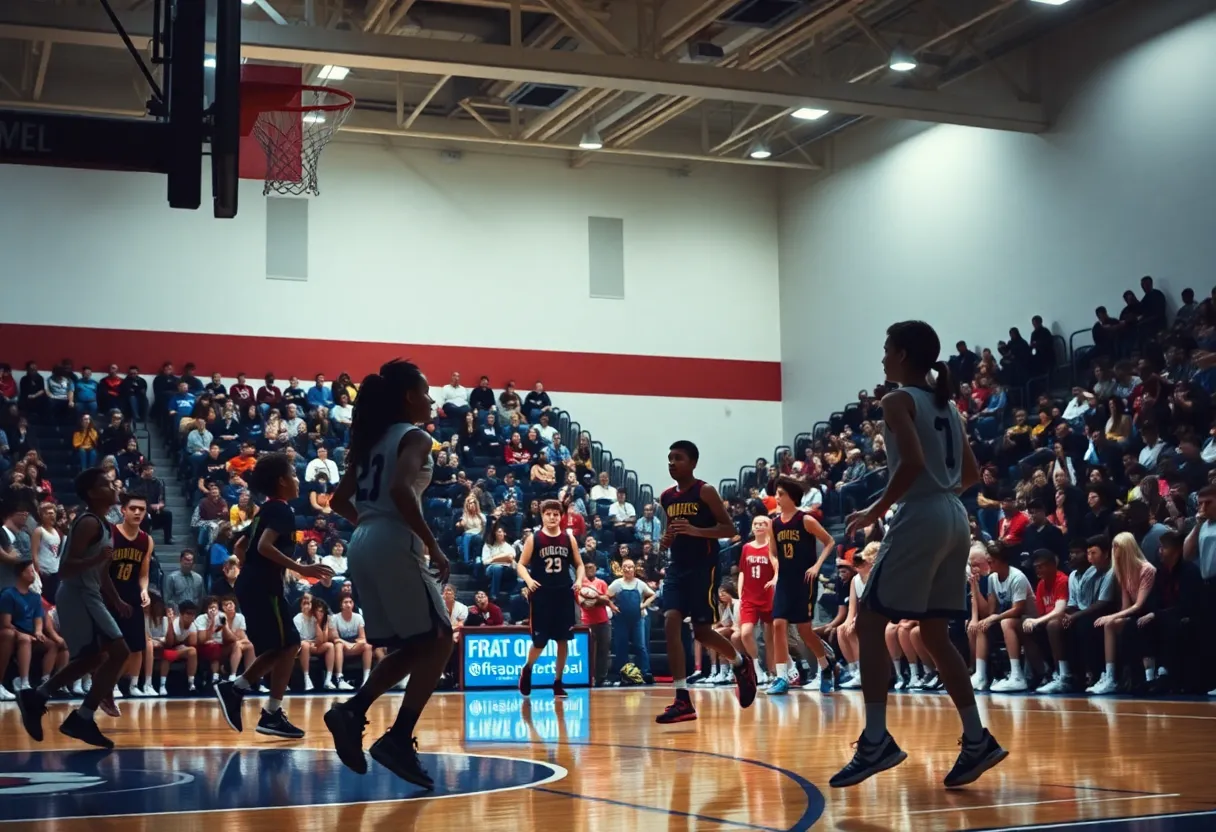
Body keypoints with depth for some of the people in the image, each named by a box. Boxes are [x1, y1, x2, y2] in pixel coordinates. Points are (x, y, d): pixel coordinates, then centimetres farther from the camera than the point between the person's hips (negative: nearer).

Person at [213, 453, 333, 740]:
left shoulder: (266, 510, 18)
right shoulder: (281, 510, -10)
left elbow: (240, 547, 24)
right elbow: (265, 546, -25)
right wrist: (301, 569, -27)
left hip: (251, 585, 10)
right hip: (263, 587, -10)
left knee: (278, 648, 14)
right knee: (289, 645, -5)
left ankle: (234, 689, 7)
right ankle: (272, 714, -5)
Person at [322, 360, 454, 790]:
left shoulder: (371, 439, 20)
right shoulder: (415, 437, -4)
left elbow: (340, 501, 20)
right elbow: (401, 489, -21)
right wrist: (432, 545, -17)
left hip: (361, 546, 8)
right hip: (394, 545, -8)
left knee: (411, 647, 16)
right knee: (437, 640, 0)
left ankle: (352, 711, -1)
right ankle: (399, 739, -8)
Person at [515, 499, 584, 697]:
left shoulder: (569, 538, 5)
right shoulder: (534, 539, -2)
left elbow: (579, 564, 13)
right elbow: (521, 564, 0)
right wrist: (528, 580, -18)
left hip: (564, 594, 3)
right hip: (541, 595, -3)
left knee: (563, 639, 3)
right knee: (540, 641, -2)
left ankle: (558, 682, 15)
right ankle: (527, 669, 27)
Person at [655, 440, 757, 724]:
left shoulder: (706, 492, -9)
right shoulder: (667, 497, 10)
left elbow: (730, 529, -11)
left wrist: (695, 530, -24)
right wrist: (666, 540, 1)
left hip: (703, 567, -6)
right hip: (677, 567, 6)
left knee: (702, 631, -3)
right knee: (670, 623, -12)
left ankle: (741, 663, 30)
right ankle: (683, 700, -14)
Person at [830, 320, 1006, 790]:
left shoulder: (898, 400, -6)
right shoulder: (946, 405, 18)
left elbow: (913, 462, -21)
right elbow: (971, 474, 19)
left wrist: (876, 511, -14)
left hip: (920, 519, -9)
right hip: (954, 519, 9)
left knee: (870, 622, -4)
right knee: (933, 633, 15)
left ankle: (876, 741, -11)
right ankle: (976, 740, 12)